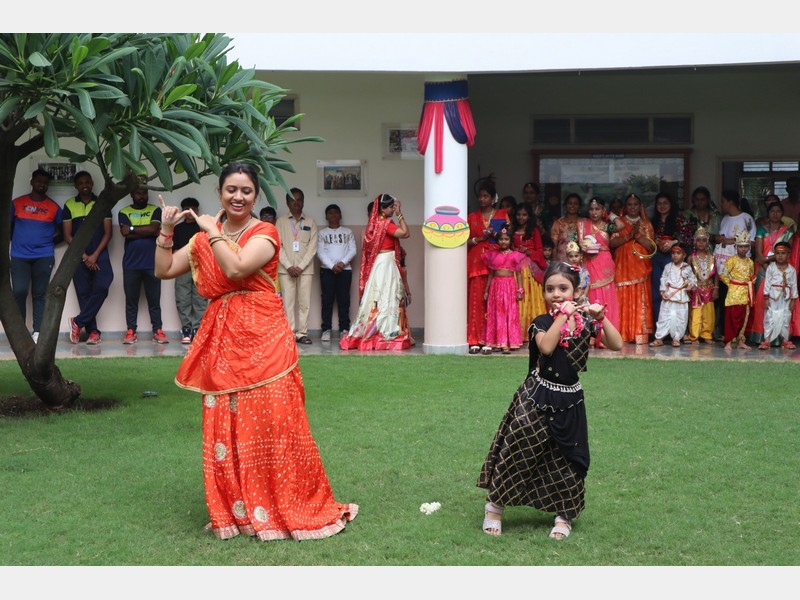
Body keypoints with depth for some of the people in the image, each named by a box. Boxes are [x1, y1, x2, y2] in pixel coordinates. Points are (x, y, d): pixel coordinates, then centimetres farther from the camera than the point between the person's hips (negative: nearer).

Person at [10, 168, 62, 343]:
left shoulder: (54, 207, 6)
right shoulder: (17, 203, 6)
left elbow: (61, 232, 13)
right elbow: (8, 226, 15)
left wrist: (48, 242, 3)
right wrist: (19, 241, 7)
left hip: (44, 256, 0)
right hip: (19, 256, 0)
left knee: (40, 294, 1)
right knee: (19, 293, -6)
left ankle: (38, 332, 2)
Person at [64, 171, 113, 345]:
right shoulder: (69, 205, 5)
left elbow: (107, 233, 2)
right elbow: (67, 236, 2)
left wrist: (95, 255, -9)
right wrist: (84, 256, -6)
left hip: (100, 255, 0)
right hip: (78, 257, 1)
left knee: (101, 288, -18)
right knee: (84, 293, -1)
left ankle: (78, 322, -8)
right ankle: (92, 331, 2)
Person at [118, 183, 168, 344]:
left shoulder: (155, 210, 7)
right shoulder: (124, 212, 7)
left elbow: (154, 228, -10)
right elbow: (125, 233, -8)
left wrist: (132, 229, -6)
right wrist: (146, 231, -9)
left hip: (152, 263, 0)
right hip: (131, 264, 0)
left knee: (154, 299, 3)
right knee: (131, 300, 4)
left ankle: (158, 331, 6)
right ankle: (131, 331, 8)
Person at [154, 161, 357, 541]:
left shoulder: (265, 233, -1)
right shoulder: (204, 239, 15)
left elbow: (236, 269, -17)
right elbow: (163, 270, 16)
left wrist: (213, 231, -8)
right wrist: (167, 230, 8)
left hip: (263, 339, -5)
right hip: (220, 342, 5)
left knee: (271, 425, -5)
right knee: (224, 428, 4)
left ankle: (300, 508, 7)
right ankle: (237, 510, 16)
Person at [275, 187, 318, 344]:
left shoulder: (310, 222, 8)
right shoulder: (281, 221, 6)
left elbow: (312, 247, 2)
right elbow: (278, 246, 0)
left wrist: (301, 266, -9)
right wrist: (289, 266, -10)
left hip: (305, 268, 1)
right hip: (286, 268, -1)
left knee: (305, 302, -1)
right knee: (288, 301, -4)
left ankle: (302, 333, 2)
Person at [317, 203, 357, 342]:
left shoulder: (348, 232, 12)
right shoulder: (322, 233, 9)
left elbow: (352, 250, 3)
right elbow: (320, 252, -1)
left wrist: (342, 263, -12)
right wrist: (332, 266, -13)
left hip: (345, 269, 0)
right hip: (327, 269, 0)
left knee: (344, 300, -1)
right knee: (327, 299, -3)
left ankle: (344, 329, 2)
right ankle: (326, 330, -2)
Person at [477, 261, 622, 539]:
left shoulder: (584, 321, 1)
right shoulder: (541, 322, -6)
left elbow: (616, 345, -7)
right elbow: (546, 347, -27)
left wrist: (601, 317, -18)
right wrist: (562, 316, -24)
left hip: (568, 402, 3)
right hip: (536, 399, -3)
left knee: (566, 459, 9)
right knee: (518, 450, -4)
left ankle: (563, 516, 25)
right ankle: (494, 506, 12)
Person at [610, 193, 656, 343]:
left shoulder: (645, 224, 13)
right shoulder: (619, 223, 9)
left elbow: (652, 247, 4)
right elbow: (611, 243, -4)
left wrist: (638, 236, -9)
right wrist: (628, 236, -14)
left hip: (640, 268, 1)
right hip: (622, 267, -1)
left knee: (640, 301, -6)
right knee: (623, 301, -7)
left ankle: (640, 335, -7)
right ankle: (622, 335, -5)